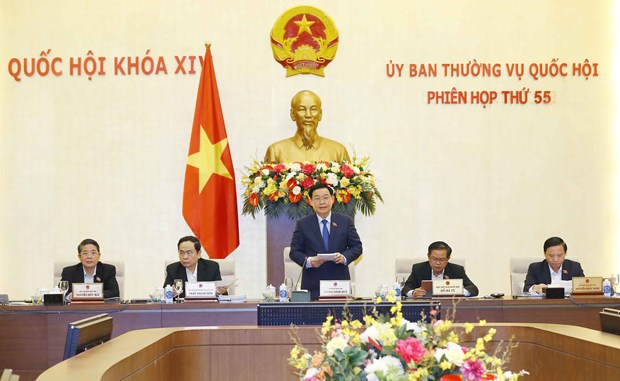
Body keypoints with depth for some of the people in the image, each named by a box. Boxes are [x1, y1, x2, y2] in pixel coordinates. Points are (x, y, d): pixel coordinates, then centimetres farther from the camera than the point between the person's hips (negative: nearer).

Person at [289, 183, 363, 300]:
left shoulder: (346, 221, 10)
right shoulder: (303, 224, 7)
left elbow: (357, 246, 9)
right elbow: (294, 252, 5)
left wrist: (344, 257, -11)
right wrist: (308, 261, -15)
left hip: (340, 283, 1)